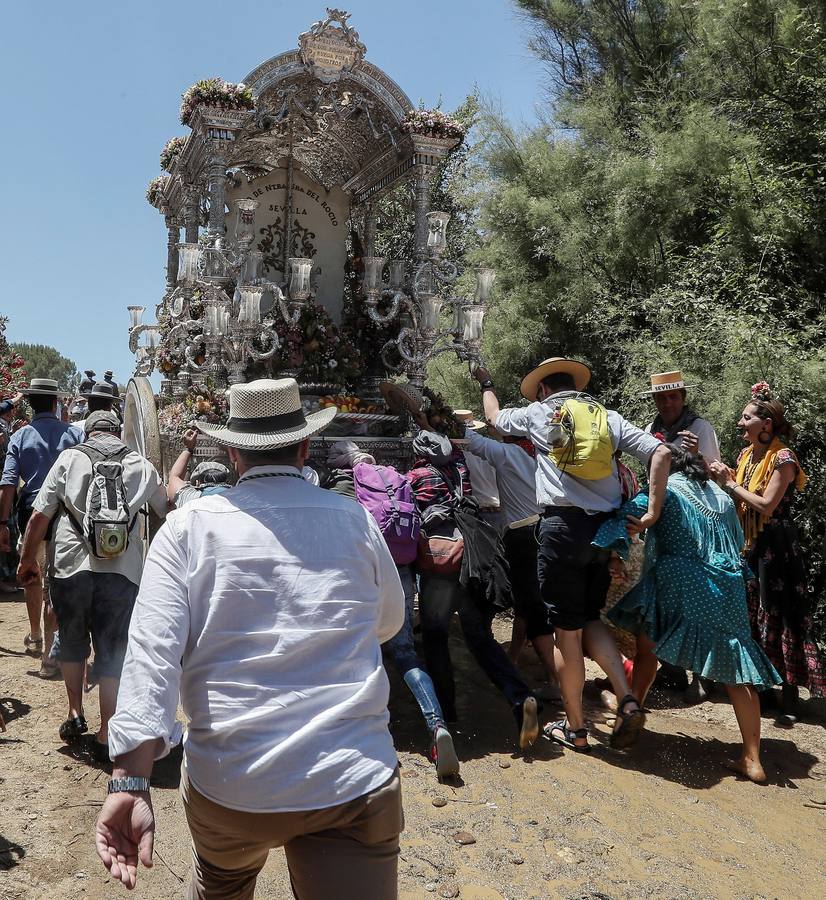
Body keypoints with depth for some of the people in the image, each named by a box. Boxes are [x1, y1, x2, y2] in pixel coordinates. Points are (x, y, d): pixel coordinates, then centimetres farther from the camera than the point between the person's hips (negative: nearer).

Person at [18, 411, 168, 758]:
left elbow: (39, 515, 3)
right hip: (122, 569, 0)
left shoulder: (69, 458, 6)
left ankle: (75, 714, 29)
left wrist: (27, 559, 15)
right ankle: (105, 736, 12)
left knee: (72, 641, 23)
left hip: (71, 564, 0)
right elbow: (168, 511, 22)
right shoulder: (141, 466, 10)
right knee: (113, 652, 8)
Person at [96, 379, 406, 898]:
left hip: (227, 785, 3)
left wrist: (132, 781, -18)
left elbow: (152, 650, -15)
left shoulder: (188, 528, -3)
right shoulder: (356, 521, 1)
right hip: (355, 782, -2)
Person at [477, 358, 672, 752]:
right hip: (606, 527, 4)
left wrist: (486, 384, 46)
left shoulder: (538, 413, 7)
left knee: (566, 629, 5)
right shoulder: (609, 417, 13)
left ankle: (575, 728, 15)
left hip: (563, 526, -4)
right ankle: (627, 700, 5)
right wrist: (652, 512, 0)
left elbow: (494, 416, 26)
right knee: (591, 618, 20)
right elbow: (661, 452, 1)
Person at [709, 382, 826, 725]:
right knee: (749, 616, 13)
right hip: (747, 545, 7)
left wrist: (729, 483, -13)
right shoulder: (746, 455, 9)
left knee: (778, 618, -2)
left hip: (774, 546, -7)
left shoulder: (782, 458, -13)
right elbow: (738, 502, 6)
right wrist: (718, 475, -4)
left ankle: (790, 696, 7)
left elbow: (765, 506, -20)